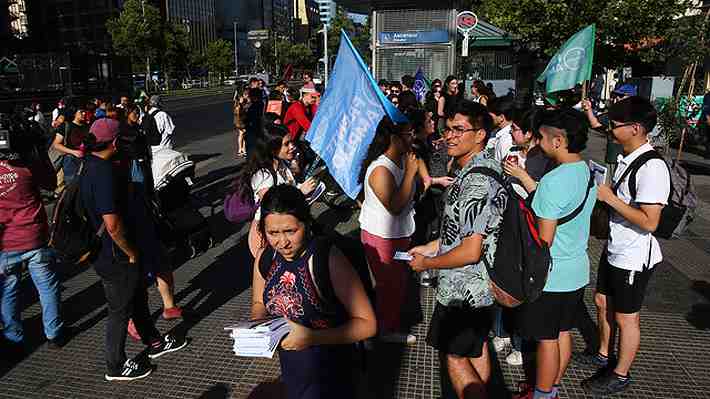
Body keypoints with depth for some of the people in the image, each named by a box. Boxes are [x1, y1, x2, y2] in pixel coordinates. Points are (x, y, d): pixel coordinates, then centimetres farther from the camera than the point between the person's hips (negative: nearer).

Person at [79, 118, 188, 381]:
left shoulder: (90, 165, 4)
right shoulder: (104, 174, -28)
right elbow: (113, 224, -32)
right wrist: (132, 253, -16)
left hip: (105, 250, 10)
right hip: (116, 257, -10)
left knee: (138, 298, 24)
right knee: (120, 310, 9)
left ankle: (154, 343, 43)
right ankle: (116, 367, 28)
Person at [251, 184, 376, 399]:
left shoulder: (329, 259, -28)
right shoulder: (264, 258, -10)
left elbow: (367, 323, -23)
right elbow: (258, 304, 9)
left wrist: (313, 337, -32)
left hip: (329, 372, -5)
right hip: (289, 366, 5)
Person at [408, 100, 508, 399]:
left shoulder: (476, 181, -28)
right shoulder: (485, 166, 5)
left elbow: (470, 251, -29)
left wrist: (426, 264, -14)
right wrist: (431, 247, 12)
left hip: (464, 289, -10)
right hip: (482, 284, 10)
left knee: (453, 354, 8)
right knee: (477, 348, 24)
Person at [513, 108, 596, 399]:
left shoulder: (554, 180, -26)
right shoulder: (591, 172, 1)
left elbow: (544, 239, -23)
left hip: (551, 274, -8)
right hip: (577, 270, 8)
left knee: (546, 338, 8)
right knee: (563, 332, 20)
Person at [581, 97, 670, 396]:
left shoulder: (652, 168, -25)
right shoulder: (625, 158, 2)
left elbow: (649, 221, -28)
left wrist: (609, 197, -25)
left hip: (634, 257, -9)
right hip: (614, 248, 9)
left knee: (626, 317, 9)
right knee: (602, 302, 22)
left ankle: (620, 375, 29)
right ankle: (603, 356, 43)